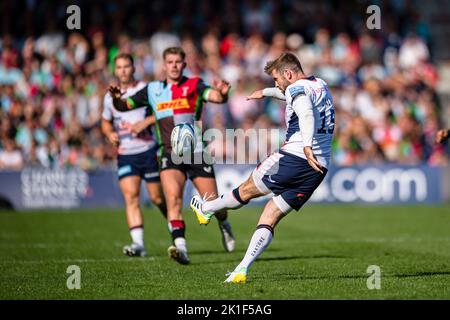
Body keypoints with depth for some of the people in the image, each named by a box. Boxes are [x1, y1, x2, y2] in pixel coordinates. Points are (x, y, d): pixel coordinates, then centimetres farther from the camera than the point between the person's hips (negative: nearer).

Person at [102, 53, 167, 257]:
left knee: (157, 198, 4)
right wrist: (110, 134, 3)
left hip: (148, 150, -3)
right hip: (125, 154, 3)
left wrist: (145, 123, -18)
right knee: (130, 196, -13)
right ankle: (138, 244, -18)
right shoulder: (110, 97, 10)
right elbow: (106, 122, 24)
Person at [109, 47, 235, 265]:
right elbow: (124, 106, 17)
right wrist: (116, 98, -7)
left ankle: (224, 225, 35)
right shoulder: (153, 90, 11)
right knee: (173, 196, -22)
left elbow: (215, 97, -16)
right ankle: (180, 247, -29)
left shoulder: (194, 85, 2)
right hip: (170, 154, 1)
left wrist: (222, 93, -40)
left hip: (196, 152, -1)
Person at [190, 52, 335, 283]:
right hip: (318, 170, 8)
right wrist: (266, 92, 58)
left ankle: (205, 208, 38)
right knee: (269, 219, 7)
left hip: (294, 157, -8)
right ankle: (242, 269, -1)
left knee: (247, 190, 17)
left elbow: (306, 113, -28)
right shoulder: (320, 85, 21)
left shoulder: (297, 88, -6)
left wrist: (307, 146, -42)